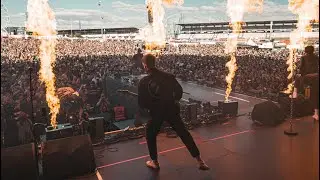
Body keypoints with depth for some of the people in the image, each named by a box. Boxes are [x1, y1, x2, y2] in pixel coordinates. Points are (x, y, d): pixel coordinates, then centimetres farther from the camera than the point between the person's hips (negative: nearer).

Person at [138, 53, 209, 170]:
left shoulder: (143, 82, -9)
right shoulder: (168, 76, 1)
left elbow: (141, 103, -6)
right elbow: (179, 91, 9)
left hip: (156, 113, -3)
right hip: (172, 110, 3)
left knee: (150, 134, 22)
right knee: (184, 134, 13)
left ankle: (155, 163, 26)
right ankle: (200, 161, 15)